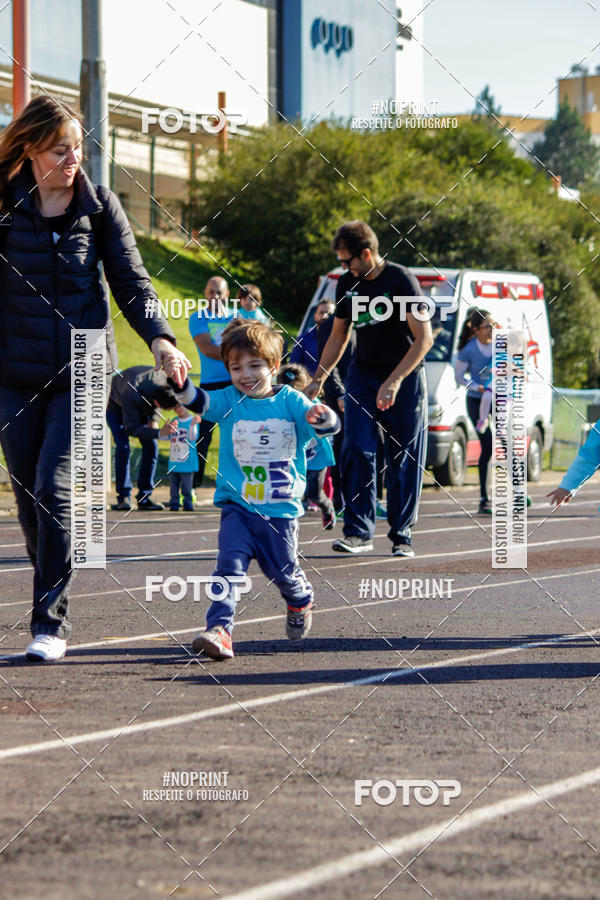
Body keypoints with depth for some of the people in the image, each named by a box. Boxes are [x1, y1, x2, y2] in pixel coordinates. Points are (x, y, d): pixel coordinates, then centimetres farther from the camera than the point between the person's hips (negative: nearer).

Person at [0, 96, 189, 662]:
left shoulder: (99, 207, 1)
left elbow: (131, 281, 2)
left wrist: (158, 336, -14)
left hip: (82, 370, -1)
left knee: (53, 488, -13)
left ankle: (50, 622, -8)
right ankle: (52, 608, 21)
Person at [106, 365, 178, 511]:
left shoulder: (166, 380, -29)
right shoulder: (132, 396, -45)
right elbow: (132, 428, -38)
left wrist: (152, 419, -14)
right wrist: (158, 433, -48)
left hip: (144, 407, 5)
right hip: (115, 405, -5)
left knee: (151, 446, -8)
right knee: (123, 447, -21)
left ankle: (144, 497, -4)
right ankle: (123, 497, -13)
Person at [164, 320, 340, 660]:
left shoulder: (291, 401, -4)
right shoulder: (229, 401, -1)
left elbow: (329, 426, -14)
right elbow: (198, 401, -18)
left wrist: (320, 416, -39)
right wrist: (179, 382, -40)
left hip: (281, 509, 0)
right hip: (237, 507, 0)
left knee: (282, 571, 14)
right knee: (230, 564, -19)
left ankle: (301, 599, 47)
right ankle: (220, 629, -26)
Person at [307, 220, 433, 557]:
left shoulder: (401, 280, -14)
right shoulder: (347, 284, 4)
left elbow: (424, 338, -18)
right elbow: (339, 336, 18)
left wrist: (394, 381, -24)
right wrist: (318, 380, 11)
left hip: (405, 378, -5)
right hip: (362, 375, 5)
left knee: (404, 460, -1)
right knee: (357, 451, -9)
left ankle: (402, 535, 7)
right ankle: (359, 533, -9)